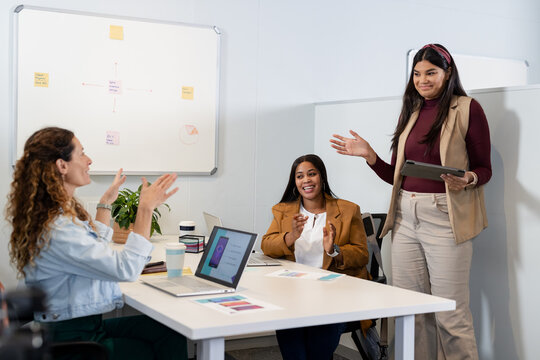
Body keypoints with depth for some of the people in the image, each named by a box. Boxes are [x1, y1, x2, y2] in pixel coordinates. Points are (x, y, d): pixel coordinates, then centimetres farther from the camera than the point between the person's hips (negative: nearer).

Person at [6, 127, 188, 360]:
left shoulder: (62, 213, 7)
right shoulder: (57, 229, -27)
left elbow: (93, 250, 27)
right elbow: (126, 269, -28)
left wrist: (106, 202, 27)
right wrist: (146, 208, -24)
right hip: (71, 337, -10)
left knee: (171, 332, 0)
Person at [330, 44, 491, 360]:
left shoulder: (468, 109, 0)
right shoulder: (410, 112, 16)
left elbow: (484, 168, 0)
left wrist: (466, 180, -20)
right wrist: (369, 155, 3)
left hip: (444, 216, -5)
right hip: (405, 217, 6)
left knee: (451, 315, -4)